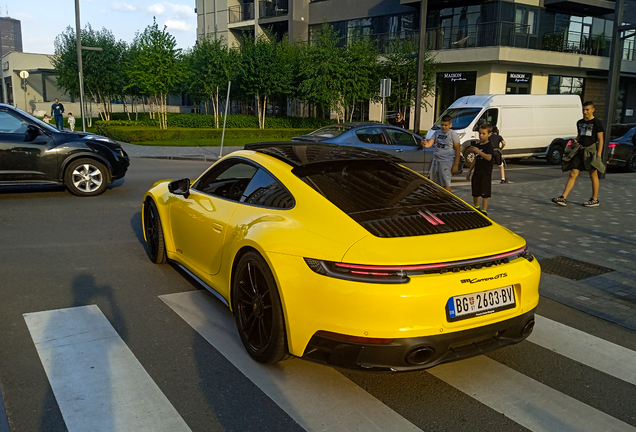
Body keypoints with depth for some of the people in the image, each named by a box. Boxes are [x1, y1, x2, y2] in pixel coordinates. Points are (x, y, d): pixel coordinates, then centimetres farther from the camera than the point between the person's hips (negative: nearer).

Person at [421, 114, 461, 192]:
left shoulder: (453, 134, -6)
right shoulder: (437, 132, 10)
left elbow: (457, 150, -6)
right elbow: (430, 143, -1)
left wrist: (456, 165, -11)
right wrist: (425, 144, -27)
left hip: (446, 162, -6)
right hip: (435, 160, 6)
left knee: (445, 184, -8)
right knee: (435, 183, 12)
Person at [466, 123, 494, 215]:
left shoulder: (489, 145, -9)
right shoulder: (478, 145, 13)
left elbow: (489, 157, -25)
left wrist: (478, 151, -31)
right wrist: (469, 170, 19)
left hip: (486, 173, -7)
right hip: (477, 172, 7)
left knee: (485, 194, -4)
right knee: (475, 192, 16)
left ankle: (484, 210, -2)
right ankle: (476, 208, 35)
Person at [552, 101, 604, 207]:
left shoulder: (597, 123, -4)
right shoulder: (580, 122, 14)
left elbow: (600, 139, -5)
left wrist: (598, 155, -12)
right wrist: (575, 140, 3)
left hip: (591, 150, -5)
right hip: (579, 151, 5)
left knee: (593, 175, 5)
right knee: (573, 174, -2)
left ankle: (595, 200, 15)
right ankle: (563, 198, -8)